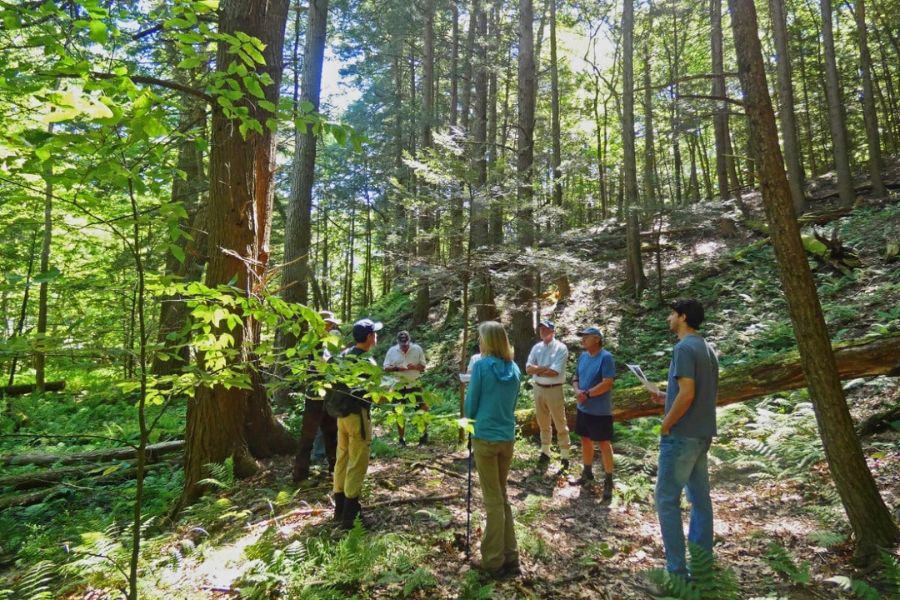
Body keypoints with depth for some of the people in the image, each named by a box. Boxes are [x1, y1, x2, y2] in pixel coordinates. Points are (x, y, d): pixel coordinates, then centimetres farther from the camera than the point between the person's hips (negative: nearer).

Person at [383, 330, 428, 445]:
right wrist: (397, 368, -19)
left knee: (422, 409, -9)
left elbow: (423, 367, 1)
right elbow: (385, 368, -1)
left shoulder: (417, 349, -3)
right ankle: (401, 439, 19)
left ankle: (424, 434, 8)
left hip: (414, 384, -1)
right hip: (398, 386, 1)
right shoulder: (392, 351, -2)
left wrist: (415, 367, -20)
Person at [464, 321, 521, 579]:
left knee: (493, 499, 5)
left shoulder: (481, 366, -12)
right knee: (502, 496, 18)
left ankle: (494, 561, 16)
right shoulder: (514, 369, 5)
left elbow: (470, 407, -6)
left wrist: (470, 415, 13)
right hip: (508, 437, 5)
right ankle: (510, 557, 23)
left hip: (486, 437, -5)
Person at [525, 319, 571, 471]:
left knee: (560, 425, 3)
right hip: (538, 389, 6)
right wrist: (544, 368, -17)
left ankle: (564, 457, 11)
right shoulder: (536, 347, 7)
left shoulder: (561, 348, -11)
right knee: (543, 423, 17)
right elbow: (528, 368, -3)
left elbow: (554, 372, -20)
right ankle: (545, 453, 31)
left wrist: (537, 371, -8)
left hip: (554, 390, -6)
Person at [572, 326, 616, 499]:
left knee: (604, 444, 3)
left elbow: (607, 383, -22)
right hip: (583, 408, 7)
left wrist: (587, 394, -20)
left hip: (600, 411, -7)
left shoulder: (606, 357, -16)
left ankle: (609, 481, 16)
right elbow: (576, 378, 12)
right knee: (585, 440, 17)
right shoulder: (583, 356, 6)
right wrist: (577, 391, -9)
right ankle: (587, 472, 34)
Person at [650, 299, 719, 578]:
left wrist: (665, 425, -13)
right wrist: (667, 398, 14)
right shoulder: (707, 348, 12)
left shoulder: (684, 348, -17)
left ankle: (677, 569, 4)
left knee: (666, 500, -1)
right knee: (700, 497, 15)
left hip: (681, 435, -9)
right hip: (702, 434, 9)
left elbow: (687, 394, -24)